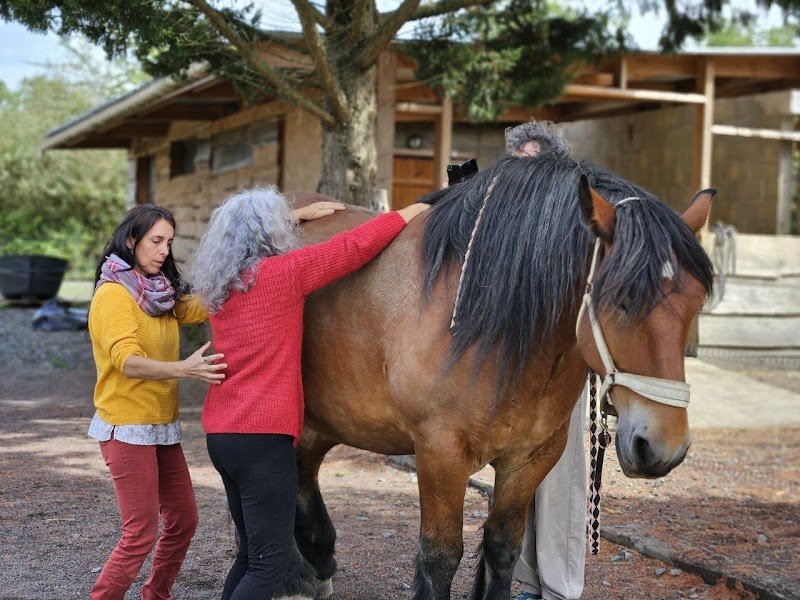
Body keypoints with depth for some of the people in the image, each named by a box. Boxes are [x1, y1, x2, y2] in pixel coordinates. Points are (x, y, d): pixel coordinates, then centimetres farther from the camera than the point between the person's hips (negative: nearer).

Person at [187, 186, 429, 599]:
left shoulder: (218, 284, 10)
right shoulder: (283, 272, -10)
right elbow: (354, 248, -3)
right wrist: (405, 215, 11)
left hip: (221, 435, 8)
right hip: (263, 438, -8)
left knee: (251, 554, 18)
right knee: (269, 563, -3)